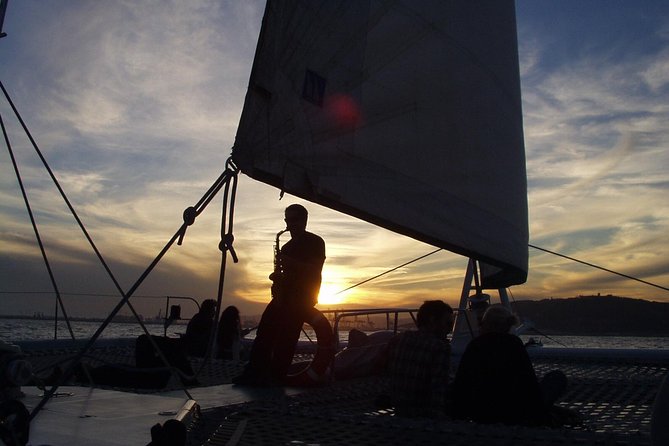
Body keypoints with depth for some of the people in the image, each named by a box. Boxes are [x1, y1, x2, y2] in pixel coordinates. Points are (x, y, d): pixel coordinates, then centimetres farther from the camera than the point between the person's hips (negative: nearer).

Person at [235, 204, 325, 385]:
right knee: (265, 328, -6)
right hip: (285, 294, 7)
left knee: (286, 335, -14)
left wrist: (290, 262, -18)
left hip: (303, 296, -7)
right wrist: (276, 276, 4)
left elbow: (315, 269, -11)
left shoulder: (315, 242, 1)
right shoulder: (287, 247, 22)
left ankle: (275, 375, -9)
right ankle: (254, 371, -6)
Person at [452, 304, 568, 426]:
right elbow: (530, 381, -12)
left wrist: (458, 415, 13)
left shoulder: (473, 346, -4)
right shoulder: (514, 343, -13)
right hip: (516, 416, -5)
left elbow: (460, 384, 1)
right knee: (558, 377, 12)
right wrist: (542, 417, -1)